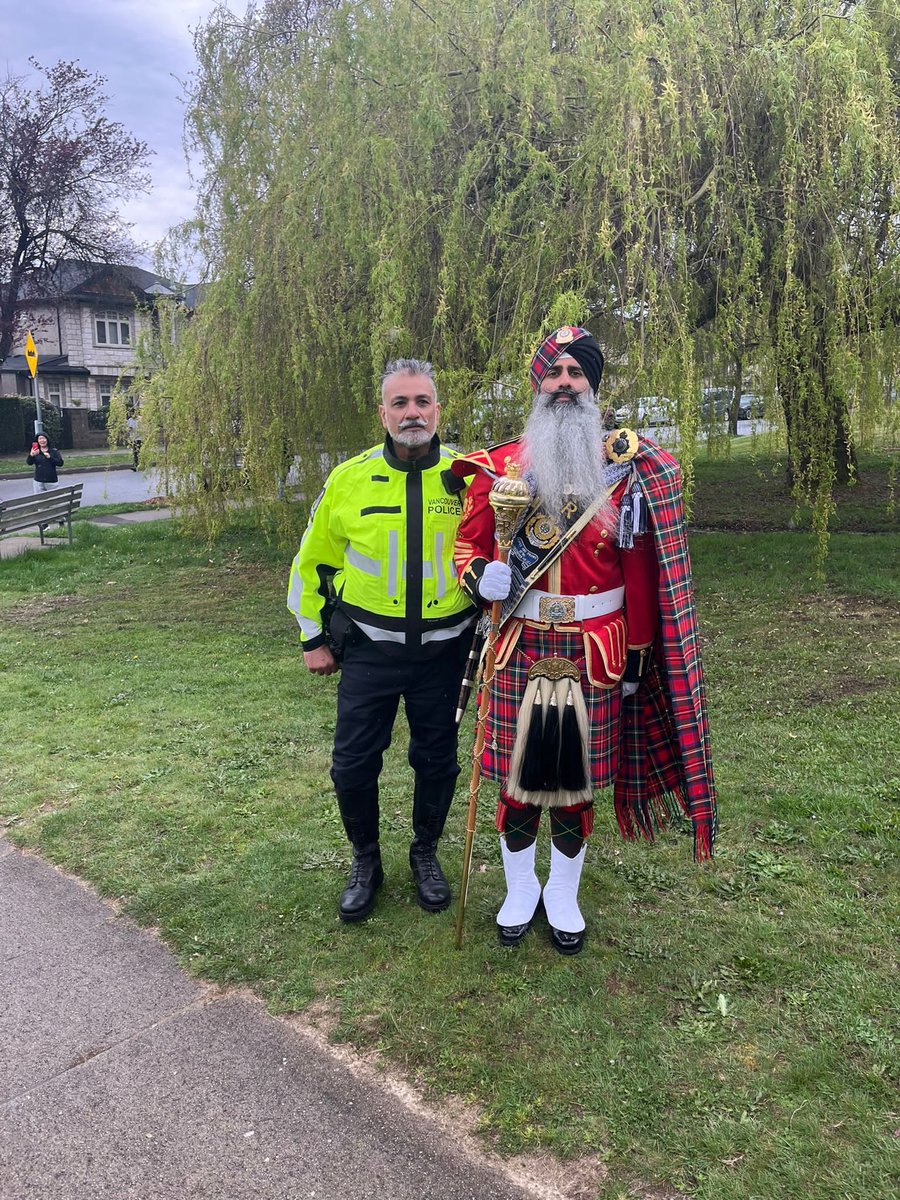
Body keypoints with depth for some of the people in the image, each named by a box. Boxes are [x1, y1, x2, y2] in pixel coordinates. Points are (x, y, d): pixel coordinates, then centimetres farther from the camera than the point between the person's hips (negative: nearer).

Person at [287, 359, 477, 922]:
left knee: (437, 761, 13)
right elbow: (313, 560, 6)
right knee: (353, 765, 5)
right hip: (369, 649, 0)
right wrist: (314, 638, 6)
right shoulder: (349, 479, -4)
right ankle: (365, 862, 31)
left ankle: (426, 854, 38)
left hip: (443, 649, 0)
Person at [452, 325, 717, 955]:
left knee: (576, 778, 12)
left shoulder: (629, 466, -1)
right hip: (520, 649, 1)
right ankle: (520, 888, 35)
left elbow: (642, 568, 1)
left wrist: (638, 653, 1)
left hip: (594, 654, 0)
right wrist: (480, 576, -15)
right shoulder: (500, 466, 0)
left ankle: (564, 895, 34)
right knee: (517, 775, 11)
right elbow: (468, 543, 8)